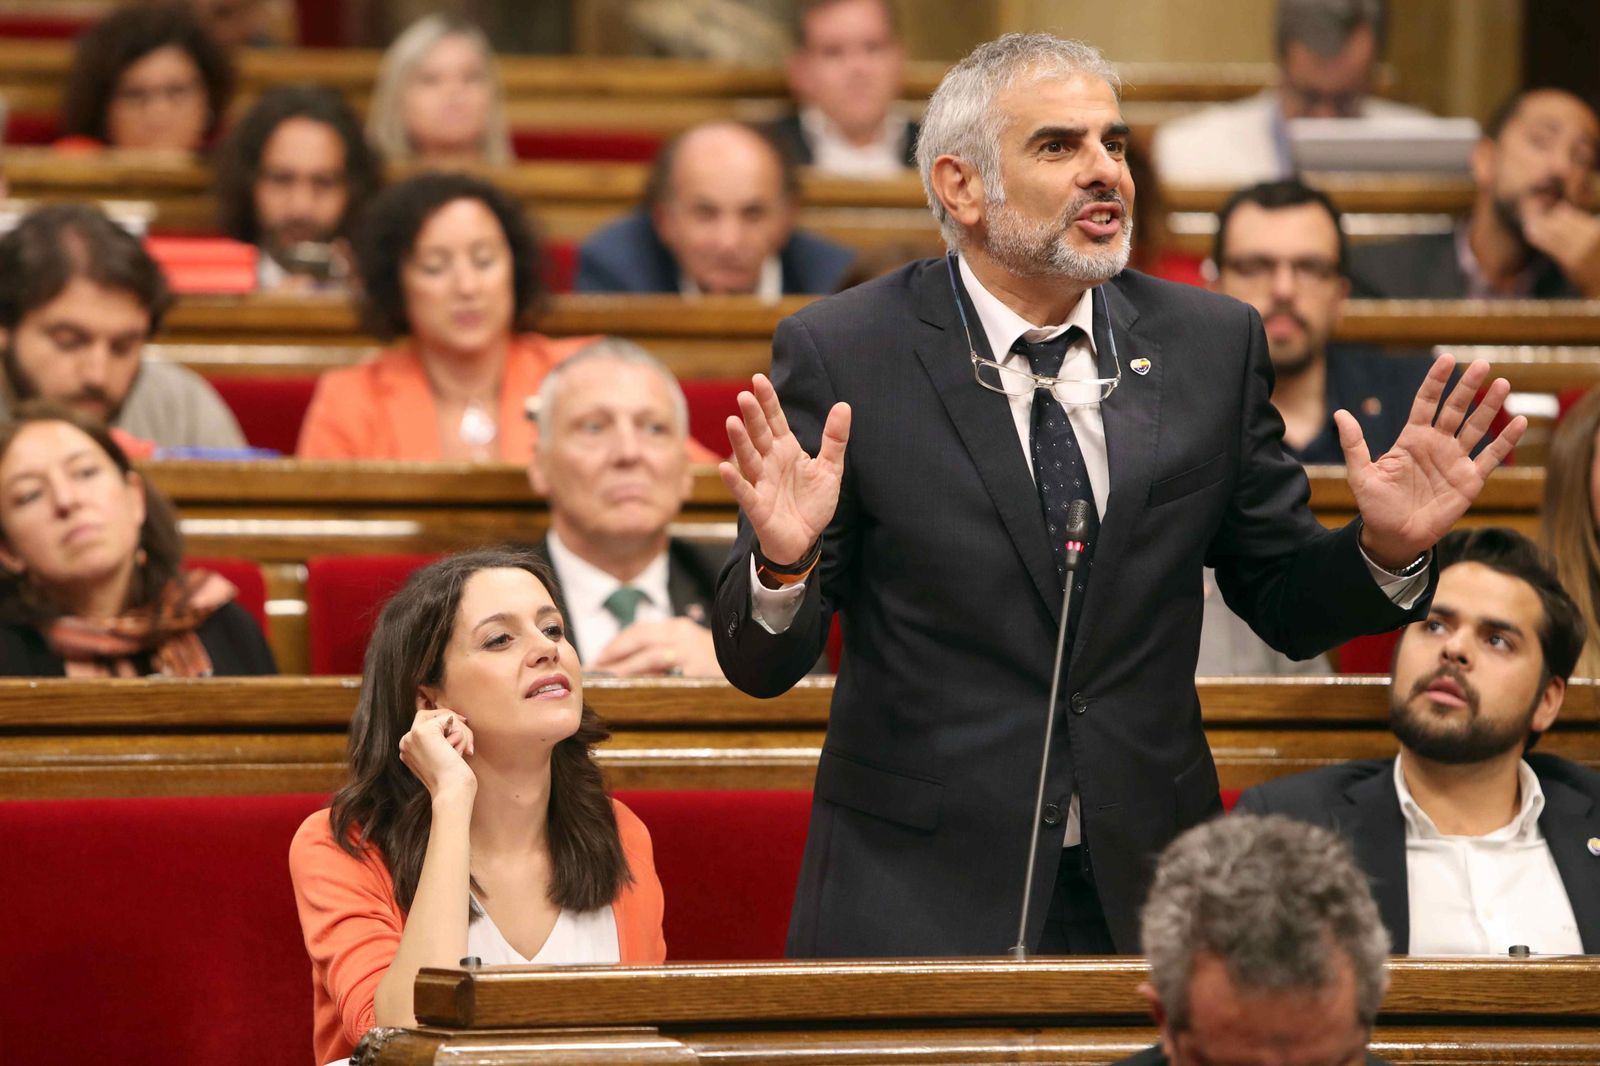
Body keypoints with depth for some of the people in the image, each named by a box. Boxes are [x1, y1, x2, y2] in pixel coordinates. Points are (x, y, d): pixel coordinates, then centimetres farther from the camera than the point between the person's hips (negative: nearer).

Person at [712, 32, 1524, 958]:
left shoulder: (1211, 343, 3)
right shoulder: (841, 354, -7)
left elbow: (1287, 605, 9)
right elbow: (761, 666, -8)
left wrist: (1385, 552, -10)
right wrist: (785, 564, -29)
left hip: (1149, 883, 3)